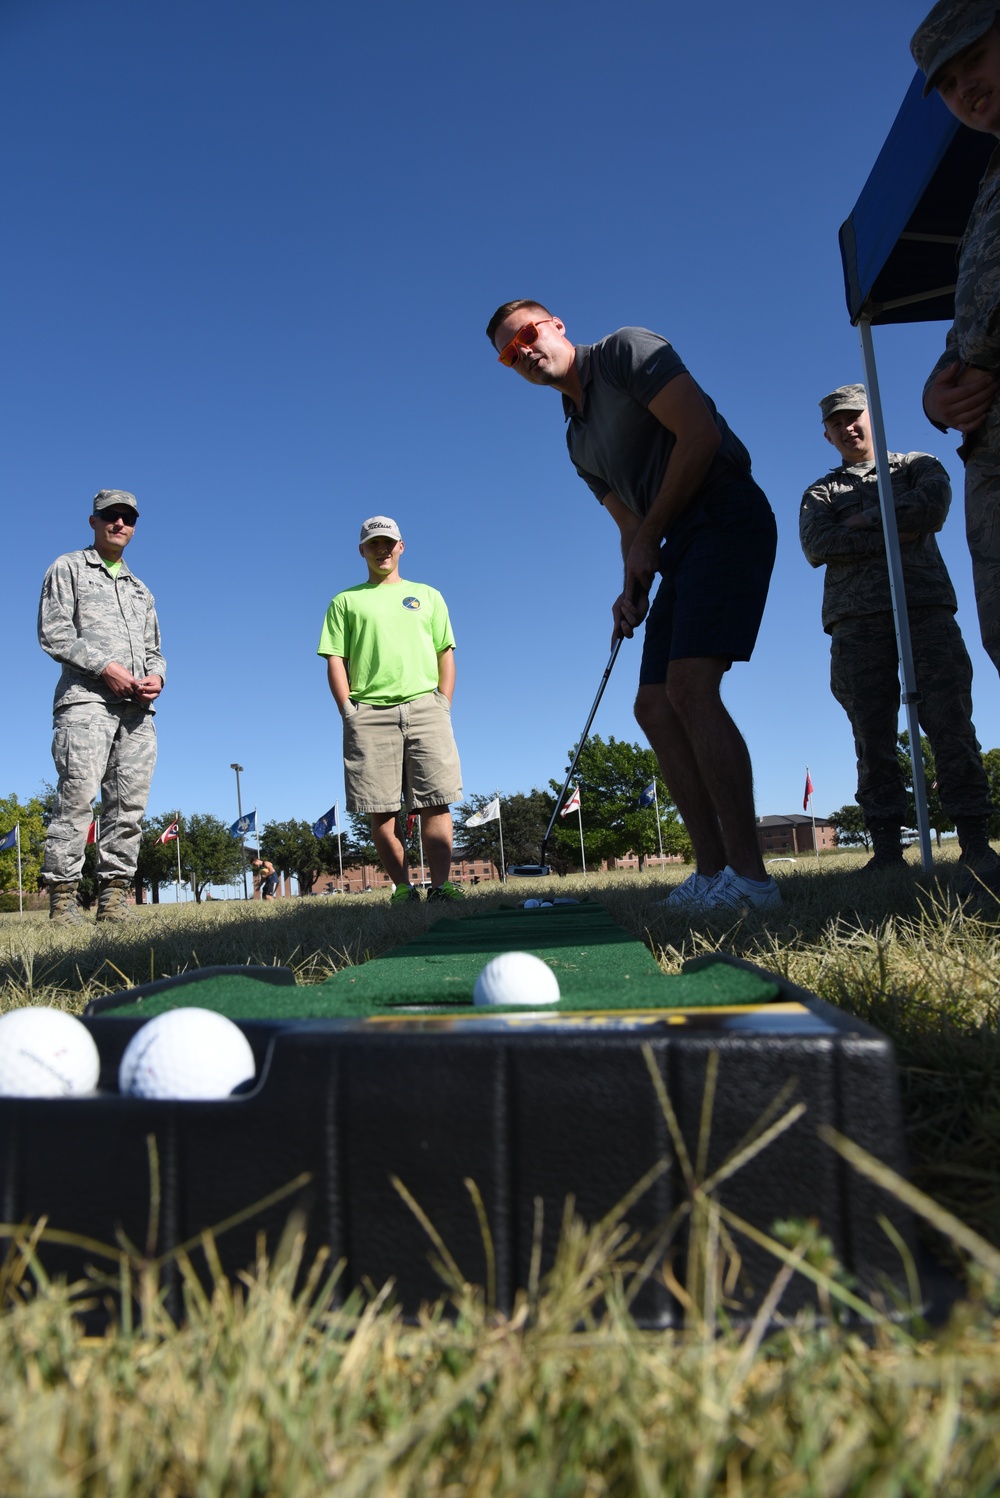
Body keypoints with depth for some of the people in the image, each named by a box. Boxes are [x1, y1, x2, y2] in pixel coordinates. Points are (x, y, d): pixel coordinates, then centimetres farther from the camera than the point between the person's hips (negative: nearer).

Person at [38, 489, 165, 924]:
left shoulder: (140, 590, 29)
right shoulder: (68, 568, 13)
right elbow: (53, 633, 0)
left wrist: (156, 676, 3)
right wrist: (105, 666, -12)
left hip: (138, 708, 5)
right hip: (86, 698, -5)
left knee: (129, 805, -2)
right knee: (77, 798, -14)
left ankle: (113, 897, 1)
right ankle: (62, 899, -12)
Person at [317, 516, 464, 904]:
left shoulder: (427, 595, 22)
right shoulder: (346, 601, 18)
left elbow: (446, 654, 16)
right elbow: (335, 659, 9)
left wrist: (444, 706, 4)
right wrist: (348, 711, -3)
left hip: (425, 708, 1)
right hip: (369, 713, 0)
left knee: (435, 802, -8)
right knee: (381, 810, -5)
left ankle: (441, 885, -7)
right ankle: (402, 887, 2)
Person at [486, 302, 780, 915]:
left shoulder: (626, 349, -2)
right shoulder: (579, 440, 21)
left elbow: (700, 433, -14)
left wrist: (650, 538, -10)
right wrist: (633, 587, 3)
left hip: (726, 516, -9)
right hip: (680, 545, 9)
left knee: (689, 687, -23)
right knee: (655, 704, 1)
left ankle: (750, 877, -21)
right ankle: (715, 872, 2)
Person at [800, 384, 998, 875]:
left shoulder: (917, 466, 23)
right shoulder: (820, 493, 24)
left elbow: (933, 504, -1)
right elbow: (816, 545, 2)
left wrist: (863, 519, 2)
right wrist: (889, 538, -3)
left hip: (925, 607, 0)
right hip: (856, 620, 1)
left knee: (950, 723, -10)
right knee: (873, 736, -7)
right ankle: (887, 846, -7)